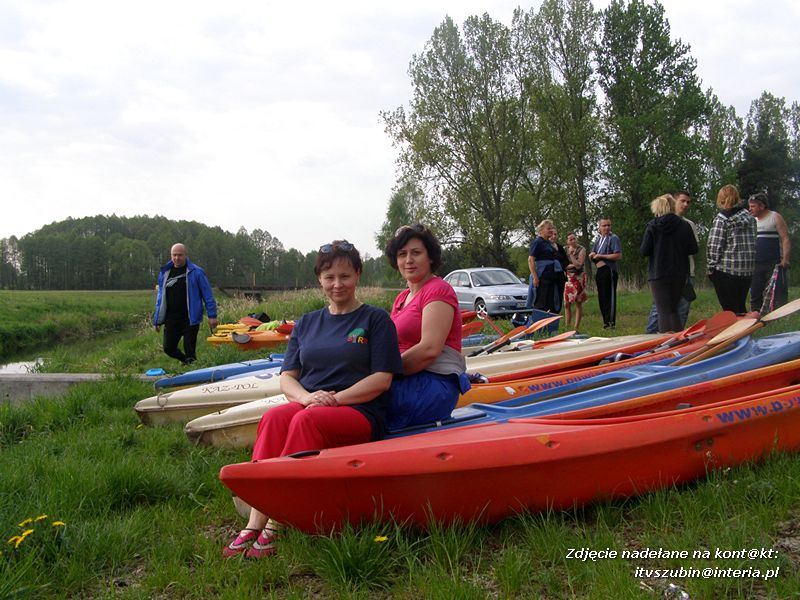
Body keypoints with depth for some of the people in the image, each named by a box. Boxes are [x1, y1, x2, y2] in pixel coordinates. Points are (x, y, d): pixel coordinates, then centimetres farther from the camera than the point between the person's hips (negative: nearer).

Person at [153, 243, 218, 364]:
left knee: (189, 349, -2)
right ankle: (186, 360, 34)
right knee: (168, 348, 6)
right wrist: (157, 320, 12)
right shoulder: (164, 273, 8)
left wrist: (212, 315, -7)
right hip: (171, 319, 4)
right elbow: (160, 297, 14)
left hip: (190, 318, -4)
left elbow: (207, 295, -3)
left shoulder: (196, 272, -5)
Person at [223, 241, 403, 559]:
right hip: (307, 403, 4)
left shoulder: (376, 320, 6)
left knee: (306, 420, -35)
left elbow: (382, 379, -4)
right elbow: (286, 377, 13)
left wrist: (335, 398, -14)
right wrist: (307, 397, -10)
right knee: (273, 418, -30)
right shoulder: (306, 323, 20)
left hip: (361, 411, -4)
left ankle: (275, 524, -34)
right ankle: (254, 522, -37)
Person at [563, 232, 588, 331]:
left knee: (578, 303, -2)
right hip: (568, 277, 4)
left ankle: (576, 327, 0)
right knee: (566, 304, 2)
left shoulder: (582, 250, -5)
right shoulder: (565, 249, 8)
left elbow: (578, 265, -14)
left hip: (578, 277, -4)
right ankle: (567, 326, 9)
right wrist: (571, 265, -14)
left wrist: (571, 254, -16)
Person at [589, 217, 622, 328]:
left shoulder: (613, 238, -5)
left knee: (609, 297, -8)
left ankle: (611, 322, -6)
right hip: (599, 271, 8)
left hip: (609, 271, -8)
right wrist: (592, 255, -4)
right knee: (601, 297, 10)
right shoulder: (597, 239, 18)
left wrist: (601, 256, -13)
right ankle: (605, 322, 16)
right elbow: (591, 256, 21)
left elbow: (618, 256, -15)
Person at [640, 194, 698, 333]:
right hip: (679, 274, 3)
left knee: (664, 312, 0)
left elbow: (644, 251, -10)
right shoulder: (684, 225, -1)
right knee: (673, 309, 17)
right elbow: (693, 249, 0)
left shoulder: (652, 226, -8)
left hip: (658, 275, -3)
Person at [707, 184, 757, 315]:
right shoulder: (749, 216, 11)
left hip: (727, 269, -6)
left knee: (730, 309, -1)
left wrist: (711, 267, -4)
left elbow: (714, 246, -13)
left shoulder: (722, 218, -10)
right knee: (740, 307, 15)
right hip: (747, 270, 6)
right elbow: (752, 243, 14)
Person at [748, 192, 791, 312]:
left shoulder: (775, 217, 0)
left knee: (779, 296, -8)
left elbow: (785, 239, -7)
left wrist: (785, 259, -19)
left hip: (774, 265, -6)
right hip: (756, 265, 6)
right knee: (755, 296, 9)